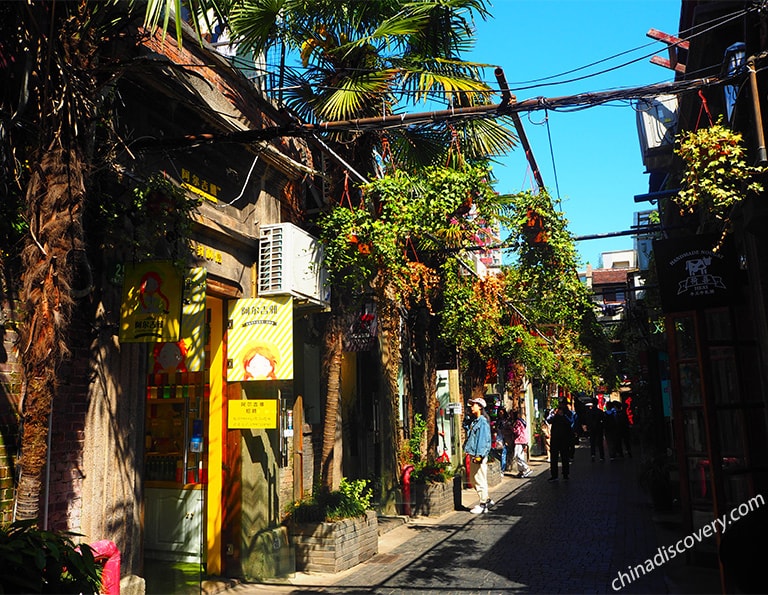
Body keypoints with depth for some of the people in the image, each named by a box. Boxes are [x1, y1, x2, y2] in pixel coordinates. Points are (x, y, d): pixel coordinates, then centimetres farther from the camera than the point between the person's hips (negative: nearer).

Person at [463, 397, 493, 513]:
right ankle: (486, 500, 26)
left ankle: (483, 505, 7)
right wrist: (468, 450, 16)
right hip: (473, 455, 10)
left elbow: (483, 439, -18)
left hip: (479, 456, -10)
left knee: (480, 480, -3)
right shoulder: (474, 422, 15)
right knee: (473, 480, 15)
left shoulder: (483, 422, -13)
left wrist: (479, 455, -21)